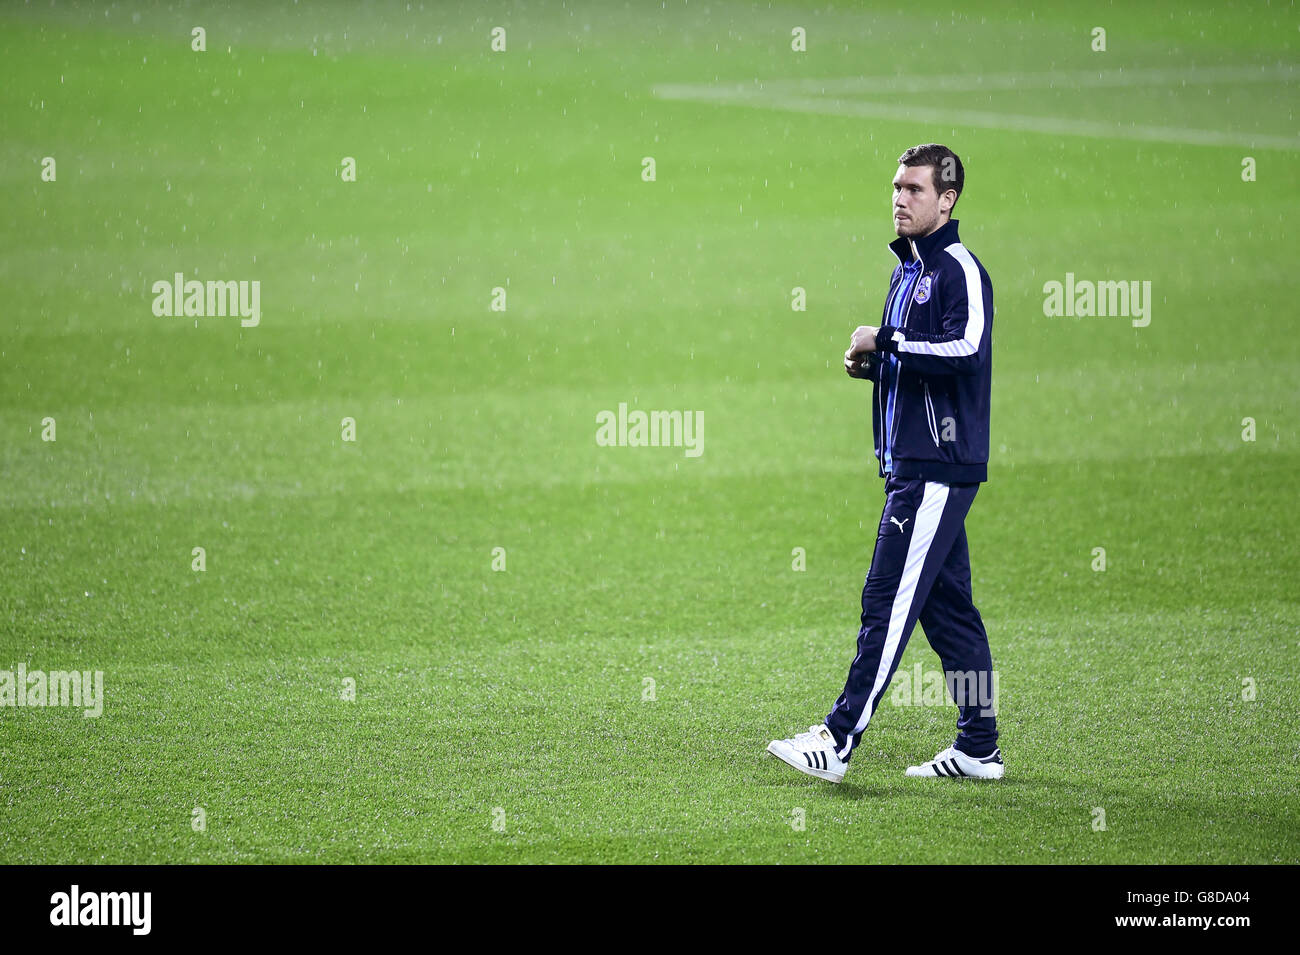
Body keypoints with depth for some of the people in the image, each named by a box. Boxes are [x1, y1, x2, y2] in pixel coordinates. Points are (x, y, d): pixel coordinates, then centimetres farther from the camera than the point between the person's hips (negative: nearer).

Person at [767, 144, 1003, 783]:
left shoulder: (959, 270, -12)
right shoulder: (908, 269, 19)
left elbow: (965, 350, -28)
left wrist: (885, 341, -18)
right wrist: (870, 362, 9)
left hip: (940, 468, -10)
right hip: (911, 464, 10)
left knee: (888, 602, -11)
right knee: (946, 606, 11)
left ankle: (838, 742, -12)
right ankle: (978, 748, 15)